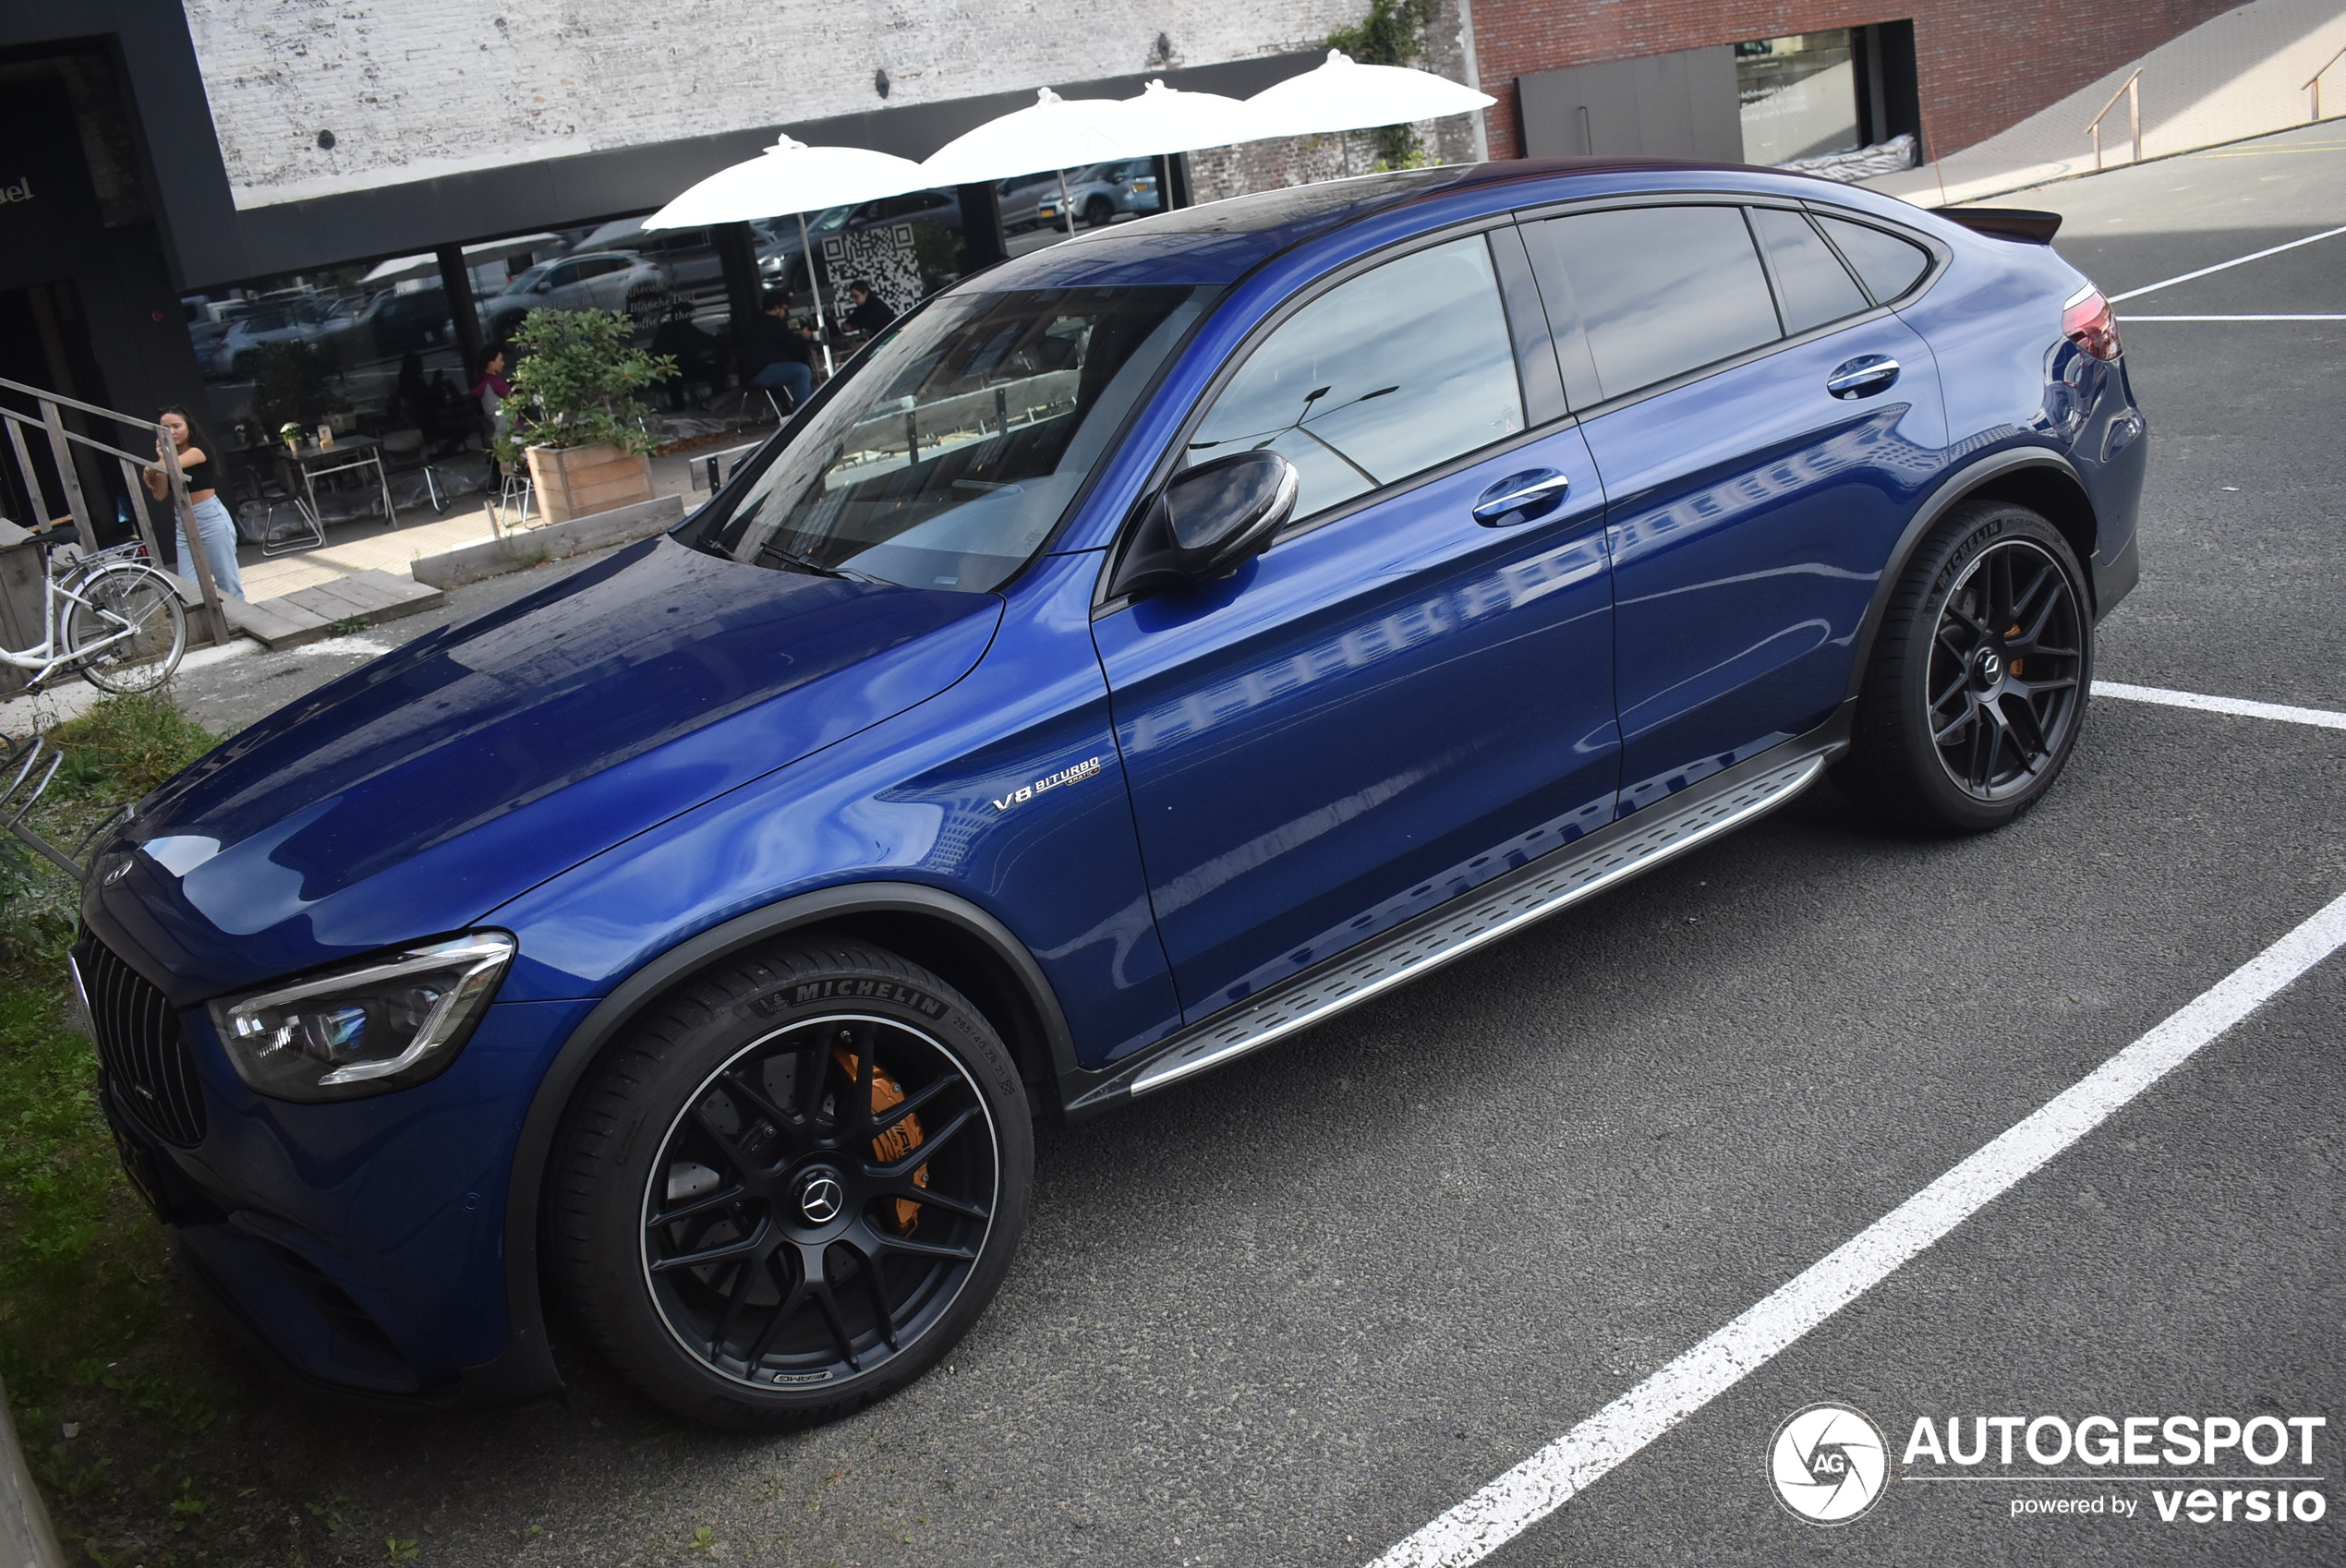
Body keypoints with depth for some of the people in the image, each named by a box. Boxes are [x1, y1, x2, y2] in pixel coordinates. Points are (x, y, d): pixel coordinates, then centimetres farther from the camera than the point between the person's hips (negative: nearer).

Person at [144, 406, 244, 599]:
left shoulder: (200, 448, -6)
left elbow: (177, 464, -27)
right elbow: (160, 495, 2)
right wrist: (162, 458, -2)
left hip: (210, 517, -6)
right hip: (183, 524, 6)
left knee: (228, 583, -2)